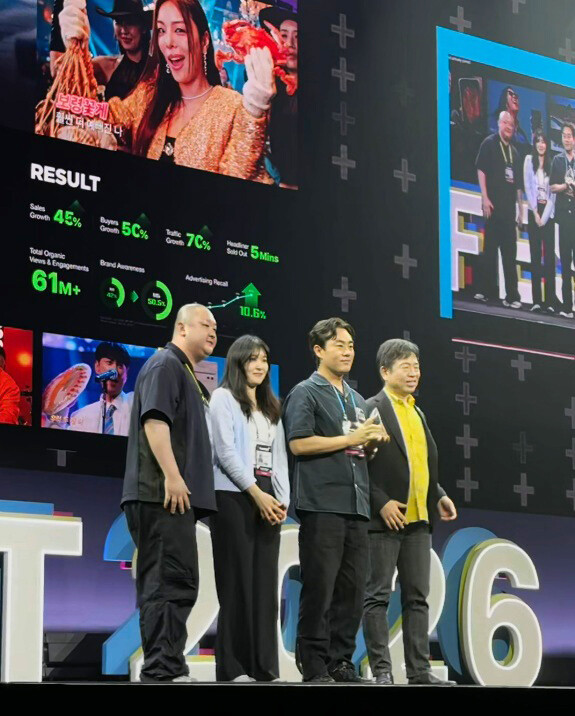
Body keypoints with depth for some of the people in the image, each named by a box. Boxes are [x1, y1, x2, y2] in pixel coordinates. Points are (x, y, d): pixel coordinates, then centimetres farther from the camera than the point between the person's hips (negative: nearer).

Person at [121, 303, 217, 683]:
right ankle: (163, 672, -16)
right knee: (169, 582, -14)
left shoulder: (189, 376, 26)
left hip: (178, 495, 10)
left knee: (176, 584, 9)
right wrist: (172, 476, -25)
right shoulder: (165, 364, -5)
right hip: (164, 494, -10)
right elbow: (154, 420, -18)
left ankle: (164, 669, 11)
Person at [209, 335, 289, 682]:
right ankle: (233, 668, -5)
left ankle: (264, 668, 2)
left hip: (268, 500, 6)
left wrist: (282, 498, 0)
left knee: (265, 584, 2)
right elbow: (226, 452, -9)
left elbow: (279, 455, 15)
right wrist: (256, 493, -14)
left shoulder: (271, 407, 21)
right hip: (235, 497, -6)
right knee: (238, 582, -7)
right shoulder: (223, 398, 2)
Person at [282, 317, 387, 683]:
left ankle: (341, 661, 11)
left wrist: (372, 441, 6)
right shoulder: (306, 393, 0)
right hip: (322, 504, -7)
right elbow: (299, 444, -12)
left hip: (357, 503, 7)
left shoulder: (358, 400, 23)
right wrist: (351, 439, -11)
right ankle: (313, 664, -3)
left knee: (353, 587, 5)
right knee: (320, 587, -7)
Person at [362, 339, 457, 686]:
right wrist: (381, 502, -19)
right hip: (385, 519, -8)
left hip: (418, 519, 8)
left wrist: (439, 495, 8)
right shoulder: (372, 409, -6)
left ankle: (420, 670, 10)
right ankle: (382, 670, 0)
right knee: (378, 596, -2)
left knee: (417, 597, 7)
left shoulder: (417, 413, 18)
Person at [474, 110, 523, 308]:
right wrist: (485, 198, -15)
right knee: (490, 248, -4)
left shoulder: (514, 151, 17)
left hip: (509, 208, 6)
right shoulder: (489, 143, -1)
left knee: (510, 253, 6)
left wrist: (520, 206, 17)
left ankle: (512, 296, 8)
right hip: (494, 206, -6)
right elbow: (481, 170, -8)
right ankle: (484, 290, 2)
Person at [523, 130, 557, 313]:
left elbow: (553, 192, 2)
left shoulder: (551, 163, 5)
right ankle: (536, 299, 1)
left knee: (549, 255, -3)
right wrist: (535, 213, -7)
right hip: (533, 210, 0)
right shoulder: (529, 160, 4)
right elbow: (527, 187, 0)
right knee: (535, 254, 1)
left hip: (548, 211, 0)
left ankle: (550, 300, -4)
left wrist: (544, 216, -7)